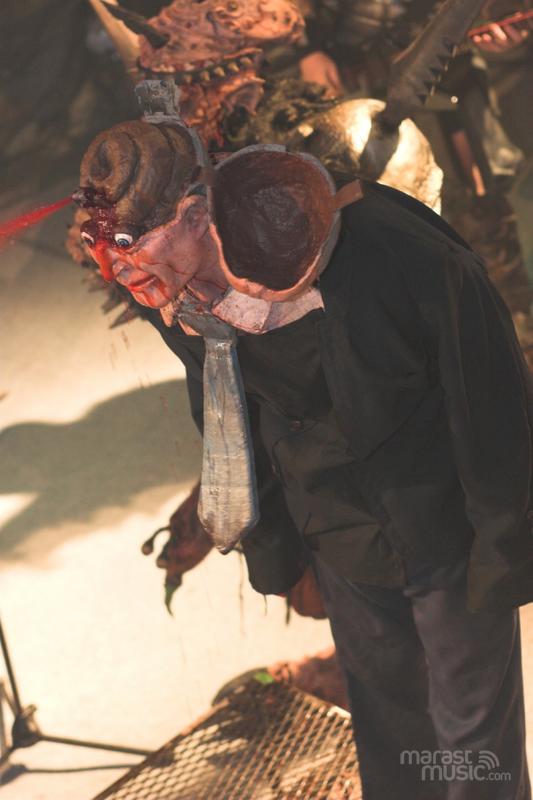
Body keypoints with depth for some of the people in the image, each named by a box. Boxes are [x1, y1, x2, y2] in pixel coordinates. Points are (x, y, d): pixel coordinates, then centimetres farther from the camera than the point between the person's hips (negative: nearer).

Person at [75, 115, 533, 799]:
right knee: (381, 702, 24)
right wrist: (267, 541, 12)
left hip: (444, 530, -4)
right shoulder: (174, 301, -15)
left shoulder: (384, 249, -33)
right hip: (340, 538, 5)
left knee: (473, 722, 11)